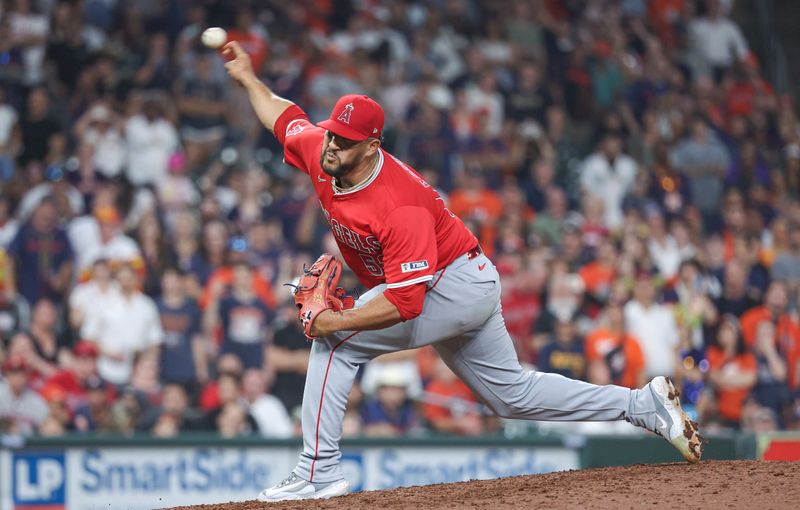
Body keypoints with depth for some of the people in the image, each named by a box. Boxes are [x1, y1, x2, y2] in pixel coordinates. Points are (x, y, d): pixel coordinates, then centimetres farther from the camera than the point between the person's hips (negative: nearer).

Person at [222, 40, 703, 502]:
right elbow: (286, 118, 14)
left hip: (457, 284, -10)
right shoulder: (319, 151, -10)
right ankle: (645, 404, 22)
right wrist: (249, 77, 11)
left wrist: (336, 320, -37)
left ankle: (319, 472, -15)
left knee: (335, 340, -17)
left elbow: (405, 303, -37)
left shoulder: (401, 207, -34)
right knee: (514, 393, 17)